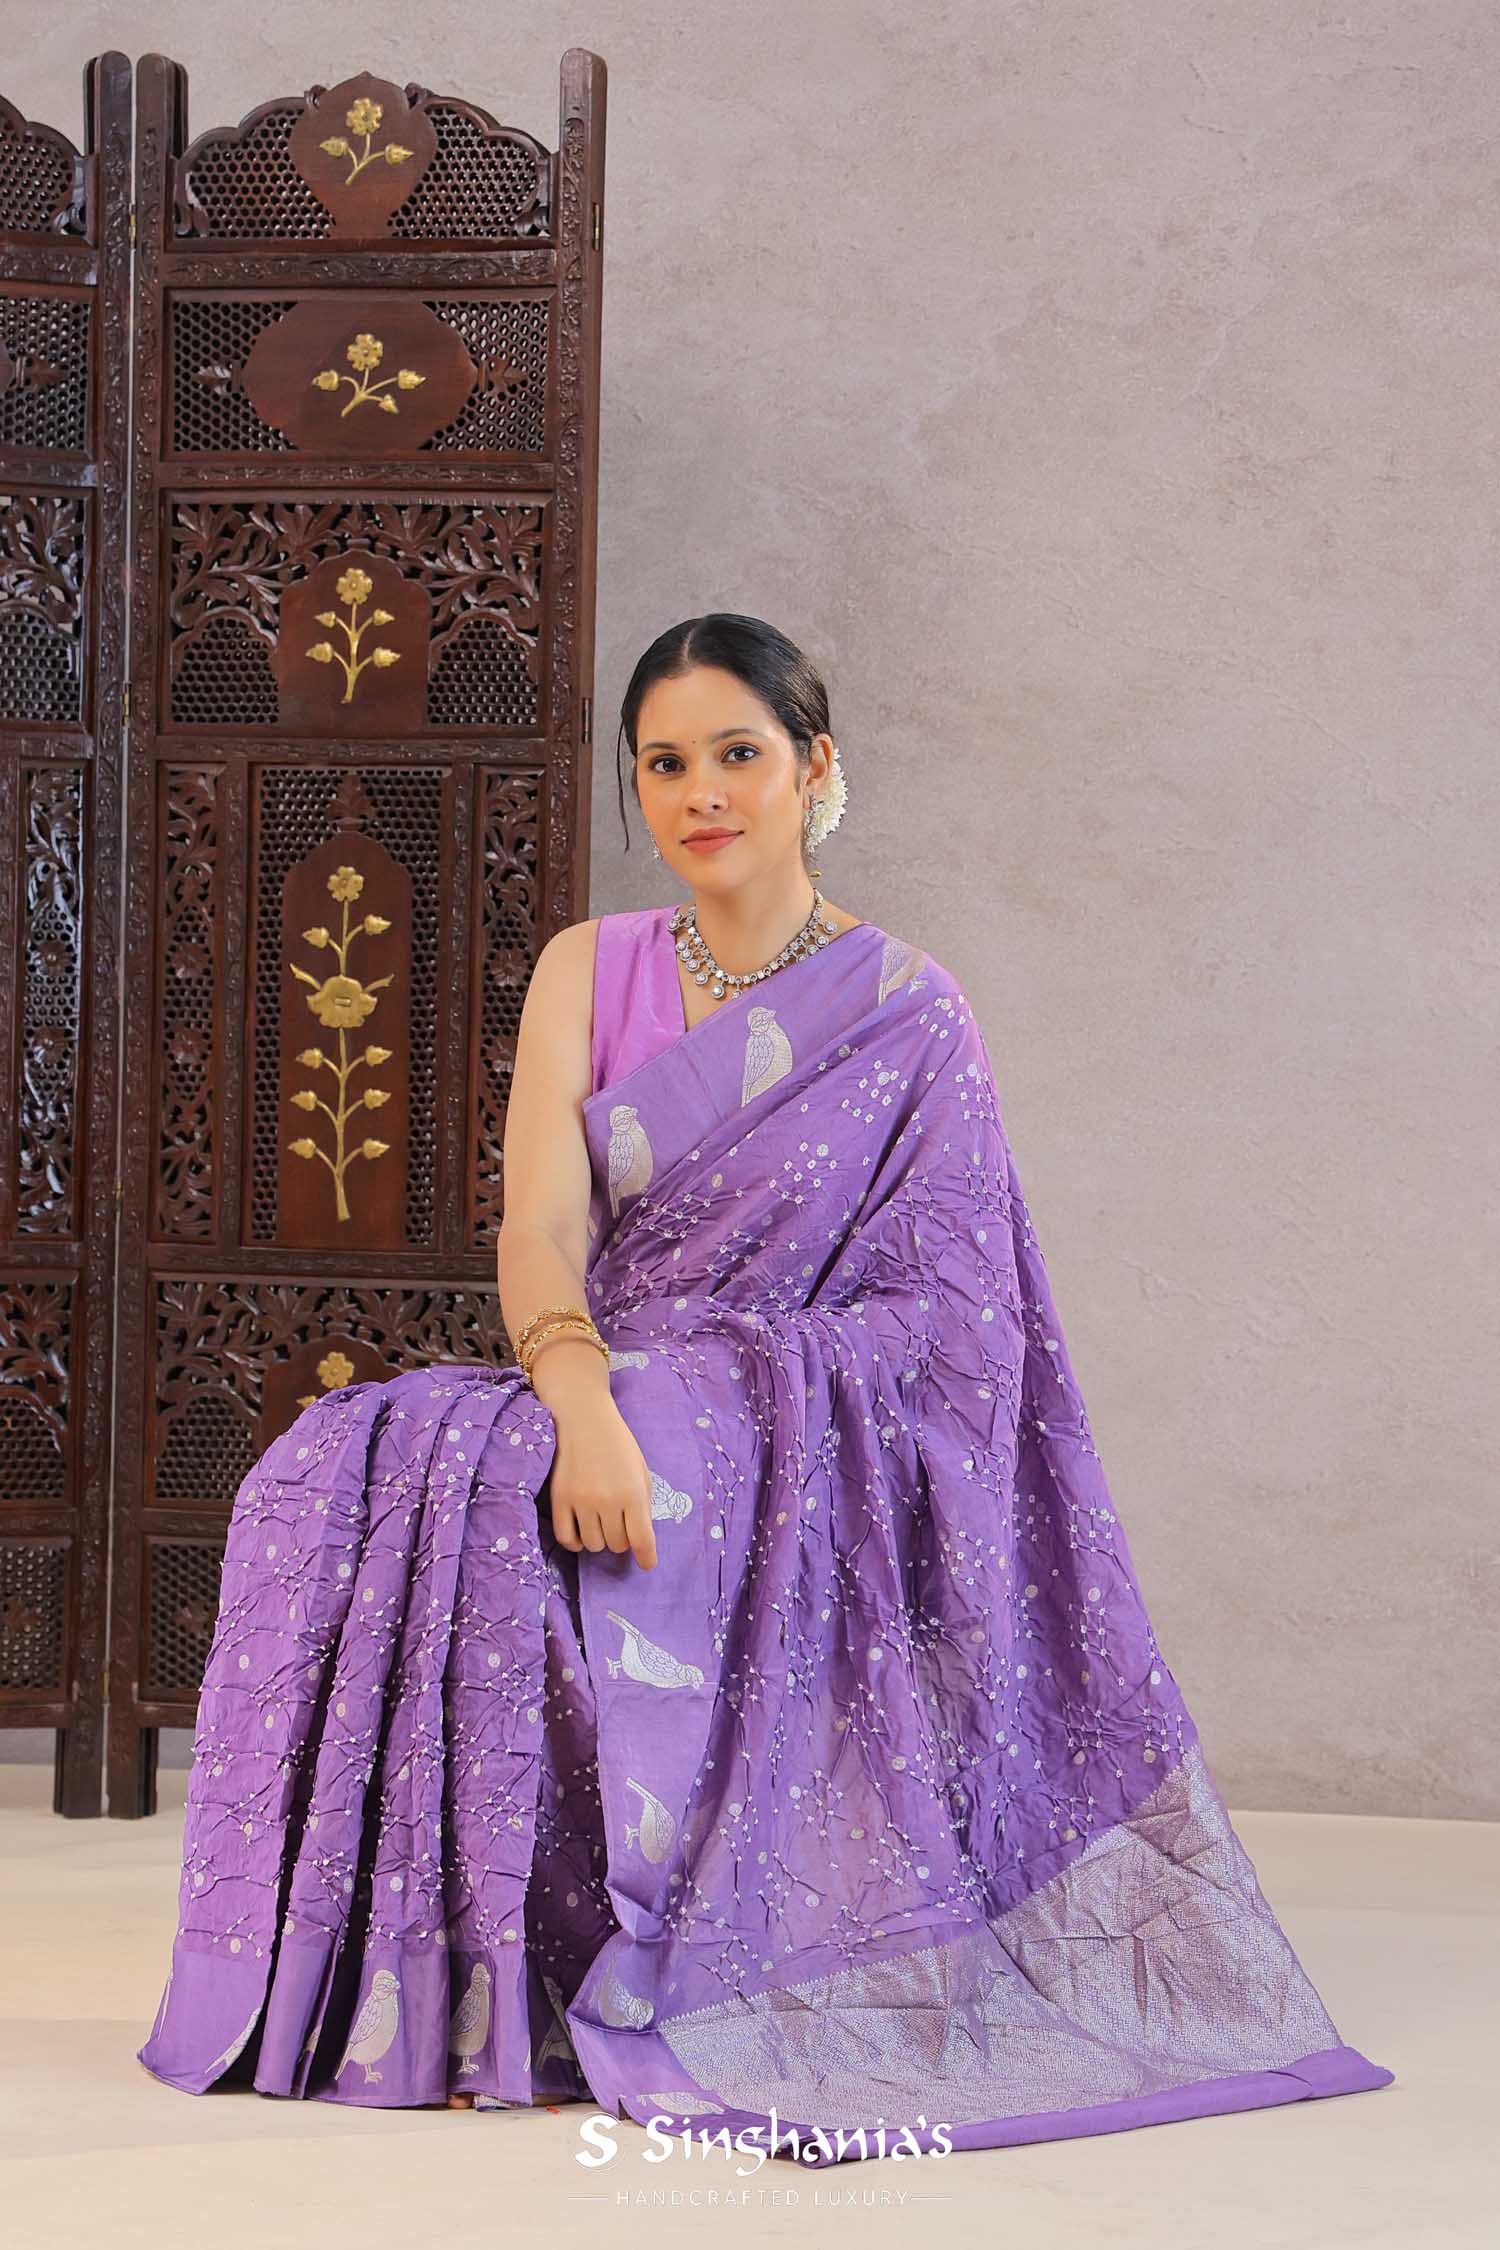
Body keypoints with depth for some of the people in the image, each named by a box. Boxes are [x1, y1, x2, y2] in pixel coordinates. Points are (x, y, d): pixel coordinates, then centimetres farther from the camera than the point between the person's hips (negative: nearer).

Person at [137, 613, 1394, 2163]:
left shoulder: (906, 1016, 2)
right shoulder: (588, 972, 10)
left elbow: (942, 1314, -2)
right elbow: (537, 1230, -5)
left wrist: (747, 1389, -17)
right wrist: (586, 1398, -26)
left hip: (815, 1447, -4)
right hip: (603, 1392, 4)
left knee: (516, 1503, -34)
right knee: (346, 1467, -27)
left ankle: (571, 1992, -23)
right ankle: (422, 1977, -20)